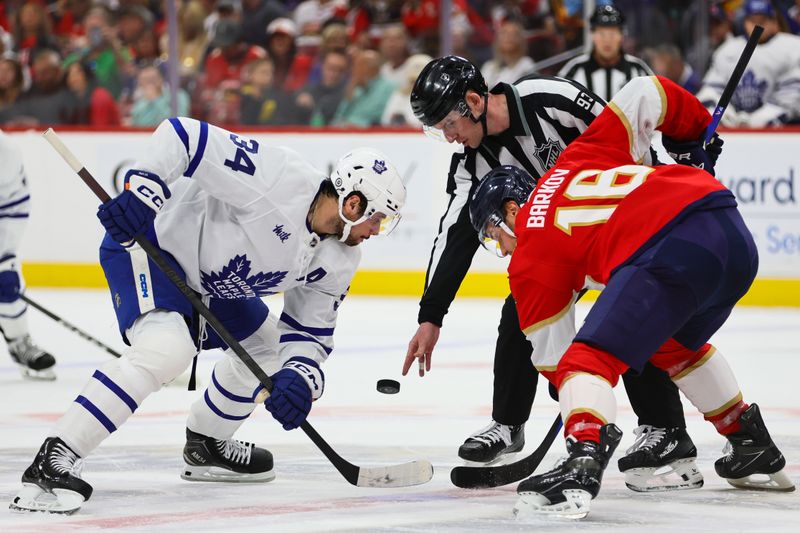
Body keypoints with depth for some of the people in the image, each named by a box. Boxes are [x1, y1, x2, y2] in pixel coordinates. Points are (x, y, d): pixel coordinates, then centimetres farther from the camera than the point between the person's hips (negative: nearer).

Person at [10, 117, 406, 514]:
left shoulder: (337, 262, -1)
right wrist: (142, 190, -40)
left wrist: (299, 376, -17)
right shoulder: (282, 178, -28)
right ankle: (50, 462, -35)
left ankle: (205, 447, 37)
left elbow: (309, 333, 5)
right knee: (167, 348, -31)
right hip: (145, 242, -10)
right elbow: (183, 135, -30)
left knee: (266, 347, 18)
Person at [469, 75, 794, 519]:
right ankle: (756, 453, 43)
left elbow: (550, 354, 19)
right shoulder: (575, 162, 29)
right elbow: (646, 95, 24)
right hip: (735, 232, 8)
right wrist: (695, 135, 39)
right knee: (677, 344, 33)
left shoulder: (530, 259, 14)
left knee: (592, 356, -6)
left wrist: (575, 407, 36)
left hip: (668, 251, -8)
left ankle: (582, 465, -31)